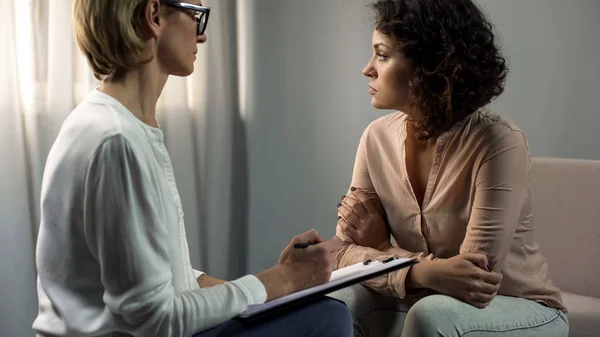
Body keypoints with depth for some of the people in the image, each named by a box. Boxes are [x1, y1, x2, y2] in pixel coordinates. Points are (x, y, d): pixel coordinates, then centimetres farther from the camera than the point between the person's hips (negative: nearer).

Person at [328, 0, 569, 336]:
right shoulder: (378, 137, -6)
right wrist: (423, 273, -29)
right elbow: (352, 249, -11)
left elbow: (477, 277, -25)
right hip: (428, 304, 4)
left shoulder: (499, 142, -24)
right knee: (337, 302, -21)